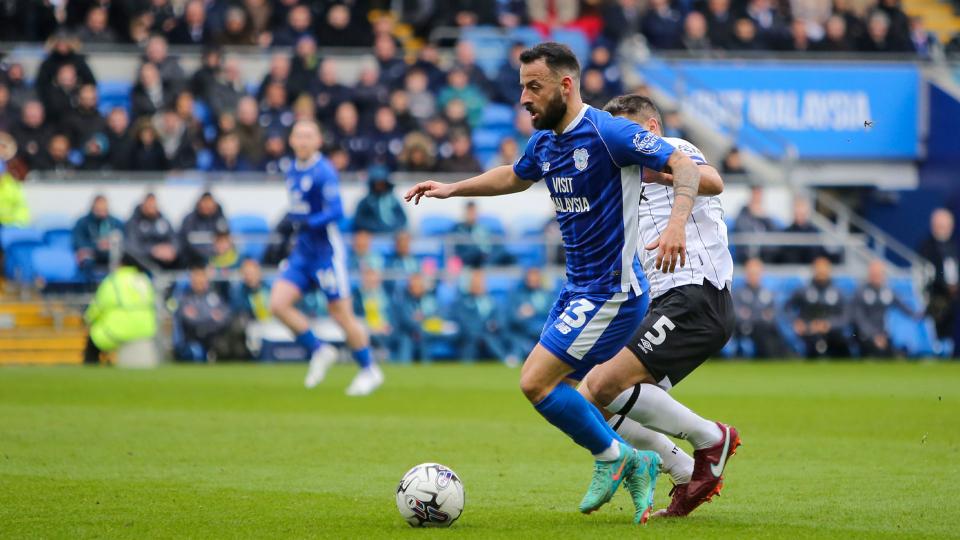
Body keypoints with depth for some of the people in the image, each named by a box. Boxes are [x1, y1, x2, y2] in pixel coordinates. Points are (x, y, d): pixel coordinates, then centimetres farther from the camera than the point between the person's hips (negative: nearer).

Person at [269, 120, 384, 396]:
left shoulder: (323, 172, -15)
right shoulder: (293, 171, 10)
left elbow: (336, 211, -23)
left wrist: (306, 222, -32)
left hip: (327, 251, -7)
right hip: (302, 251, 8)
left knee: (341, 315, -1)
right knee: (278, 304, -7)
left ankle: (369, 370, 16)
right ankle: (319, 351, 10)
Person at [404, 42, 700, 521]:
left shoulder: (608, 133, -18)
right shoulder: (544, 142, 8)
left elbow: (685, 167, -20)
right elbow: (515, 177, 30)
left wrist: (676, 223, -35)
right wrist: (452, 189, 23)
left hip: (612, 292, -9)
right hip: (577, 288, 9)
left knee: (536, 382, -13)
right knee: (551, 390, 9)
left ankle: (613, 458, 5)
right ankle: (634, 467, 22)